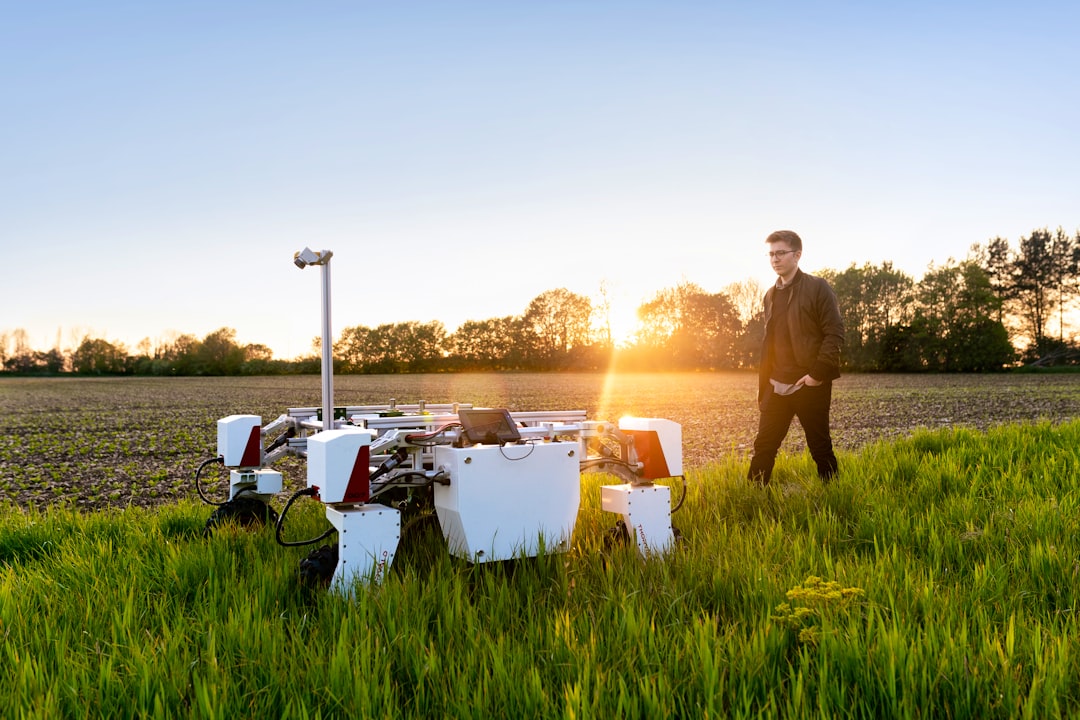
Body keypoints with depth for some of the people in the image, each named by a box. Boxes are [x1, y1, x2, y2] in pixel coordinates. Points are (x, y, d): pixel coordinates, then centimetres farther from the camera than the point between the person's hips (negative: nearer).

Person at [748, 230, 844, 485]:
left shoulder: (817, 288, -4)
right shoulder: (771, 295, 14)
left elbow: (835, 333, -9)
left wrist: (818, 373, -17)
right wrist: (763, 387, 15)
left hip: (810, 385, -5)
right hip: (778, 387, 5)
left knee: (820, 447, 4)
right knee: (764, 445, 3)